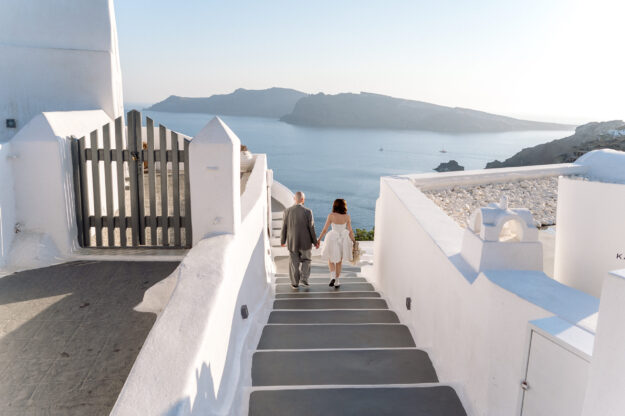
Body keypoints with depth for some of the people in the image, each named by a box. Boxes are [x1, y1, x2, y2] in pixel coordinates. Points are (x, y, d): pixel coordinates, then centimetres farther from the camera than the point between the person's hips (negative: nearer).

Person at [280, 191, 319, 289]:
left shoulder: (287, 211, -9)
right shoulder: (308, 212, -14)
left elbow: (284, 228, -3)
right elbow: (311, 228, -11)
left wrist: (283, 241, 11)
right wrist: (315, 242, 2)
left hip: (292, 242, 2)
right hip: (305, 242, -1)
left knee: (294, 263, 14)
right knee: (306, 260, 20)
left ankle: (295, 283, 19)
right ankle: (304, 279, 7)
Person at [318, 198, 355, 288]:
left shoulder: (331, 215, -10)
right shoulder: (347, 216, -5)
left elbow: (325, 229, -8)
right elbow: (350, 231, -3)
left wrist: (318, 240, 1)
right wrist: (353, 242, 6)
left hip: (333, 239, -2)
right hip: (343, 240, 2)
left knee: (331, 259, 16)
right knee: (339, 261, 15)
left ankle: (332, 276, -5)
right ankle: (336, 282, 16)